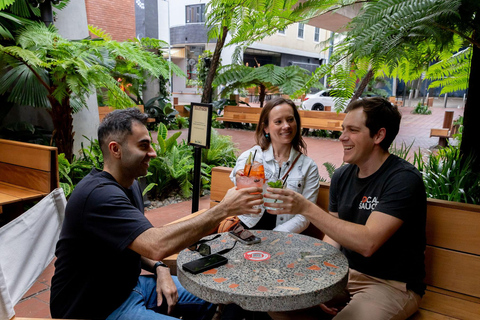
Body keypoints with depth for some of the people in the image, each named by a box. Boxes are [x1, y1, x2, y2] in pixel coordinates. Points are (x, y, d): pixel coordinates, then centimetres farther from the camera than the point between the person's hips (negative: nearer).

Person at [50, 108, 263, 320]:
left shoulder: (130, 185, 5)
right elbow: (156, 245, -39)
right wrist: (223, 209, -34)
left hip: (129, 285, 9)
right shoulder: (99, 194, -28)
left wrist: (159, 269, -6)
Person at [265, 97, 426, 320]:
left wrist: (306, 208, -31)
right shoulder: (342, 176, 3)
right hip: (344, 273, 6)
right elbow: (333, 234, 9)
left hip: (392, 284, -6)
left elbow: (367, 243, -29)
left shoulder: (404, 179, -18)